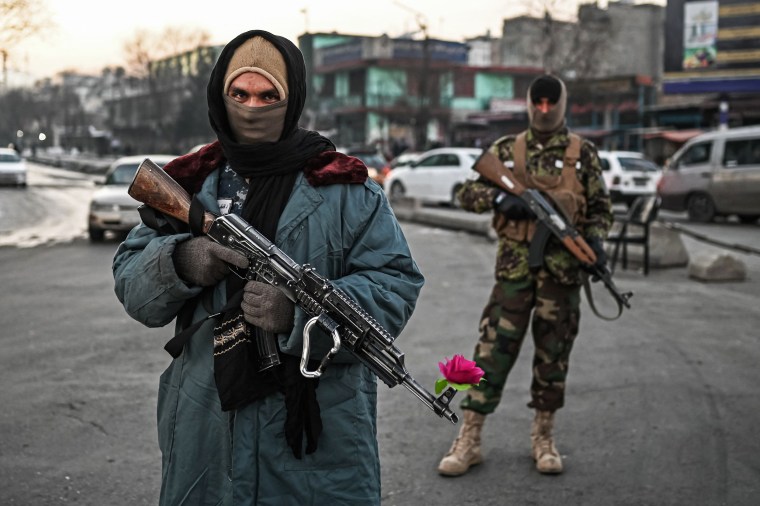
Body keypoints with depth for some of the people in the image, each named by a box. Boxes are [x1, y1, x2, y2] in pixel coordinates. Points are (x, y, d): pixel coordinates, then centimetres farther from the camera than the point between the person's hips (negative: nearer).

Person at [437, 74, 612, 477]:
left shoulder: (583, 153, 7)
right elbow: (468, 193, 4)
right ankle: (469, 439, 4)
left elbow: (600, 207, 9)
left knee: (553, 353, 7)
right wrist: (499, 198, -16)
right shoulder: (506, 150, 7)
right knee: (494, 348, -2)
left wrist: (595, 239, -10)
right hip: (515, 265, 0)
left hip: (563, 268, 1)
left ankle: (543, 437, 20)